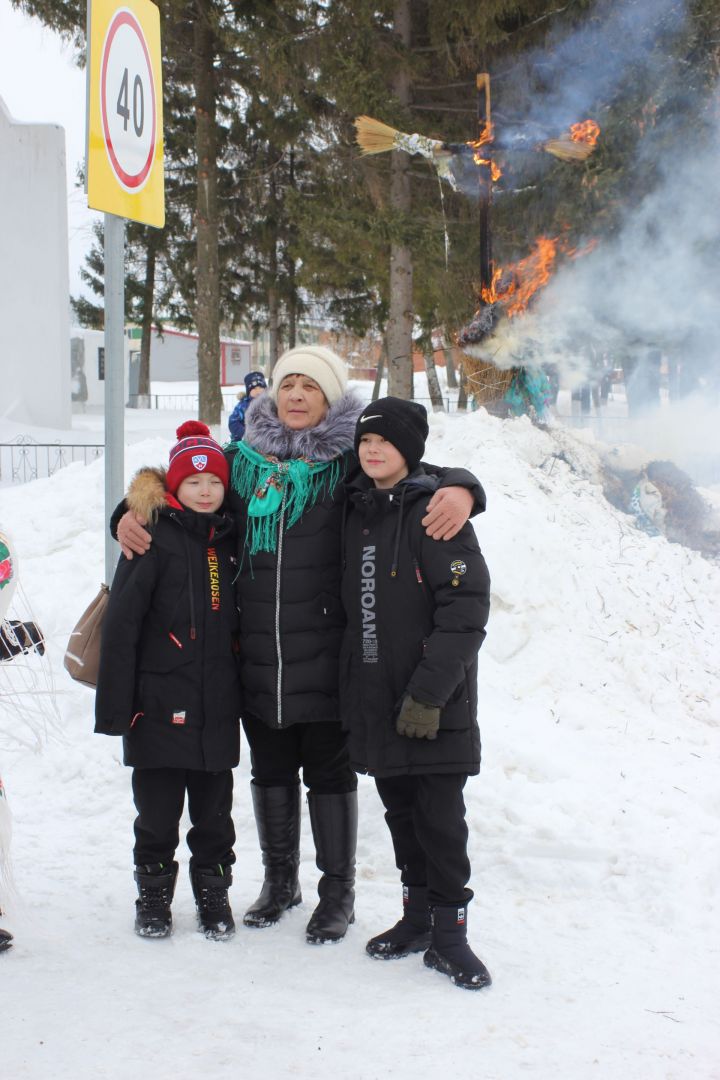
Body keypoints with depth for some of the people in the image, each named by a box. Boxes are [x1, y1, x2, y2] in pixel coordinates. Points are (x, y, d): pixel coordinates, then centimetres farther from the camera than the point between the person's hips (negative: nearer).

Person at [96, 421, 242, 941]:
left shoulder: (230, 540, 9)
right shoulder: (155, 538, -6)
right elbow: (121, 623, -9)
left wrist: (243, 690, 15)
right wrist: (115, 703, -13)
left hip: (217, 704, 4)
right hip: (161, 702, -4)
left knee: (214, 809, 11)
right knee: (158, 810, 6)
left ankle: (213, 892, 26)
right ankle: (154, 895, 23)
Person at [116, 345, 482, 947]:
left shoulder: (350, 462, -3)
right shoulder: (243, 460, 7)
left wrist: (459, 489, -26)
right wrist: (131, 513, 2)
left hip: (325, 656, -3)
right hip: (257, 654, 4)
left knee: (330, 772, 7)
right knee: (270, 770, 16)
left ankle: (338, 892, 21)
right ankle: (279, 879, 34)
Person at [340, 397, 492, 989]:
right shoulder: (357, 513, 10)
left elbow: (466, 607, -17)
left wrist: (429, 691, -21)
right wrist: (351, 684, 12)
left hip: (435, 702, -6)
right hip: (376, 697, 6)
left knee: (440, 816, -1)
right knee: (400, 811, 15)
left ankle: (448, 930, 10)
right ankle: (417, 915, 27)